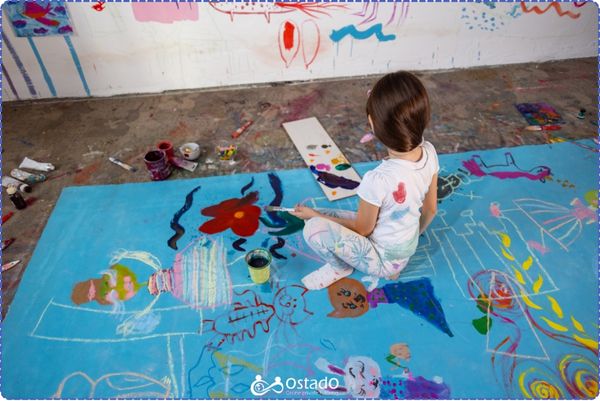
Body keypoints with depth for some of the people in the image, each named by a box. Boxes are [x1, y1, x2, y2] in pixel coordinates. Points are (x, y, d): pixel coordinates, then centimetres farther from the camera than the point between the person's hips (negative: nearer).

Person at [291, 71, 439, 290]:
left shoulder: (378, 179, -35)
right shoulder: (429, 152, -15)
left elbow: (361, 228, -17)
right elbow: (431, 209, 0)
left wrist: (314, 214, -5)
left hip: (385, 260, -7)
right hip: (407, 249, 7)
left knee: (314, 227, -23)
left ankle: (340, 266, 6)